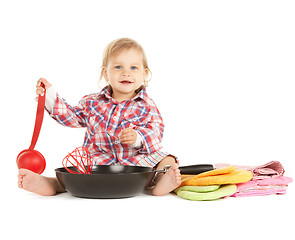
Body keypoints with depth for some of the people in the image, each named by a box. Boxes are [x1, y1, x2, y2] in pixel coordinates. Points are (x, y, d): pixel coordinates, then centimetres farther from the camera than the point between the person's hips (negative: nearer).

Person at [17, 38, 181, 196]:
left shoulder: (147, 107, 3)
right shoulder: (93, 102, 11)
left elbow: (155, 131, -7)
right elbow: (71, 116, 21)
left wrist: (138, 138, -29)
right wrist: (50, 95, 13)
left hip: (138, 161, -2)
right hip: (98, 163, 2)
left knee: (167, 160, -26)